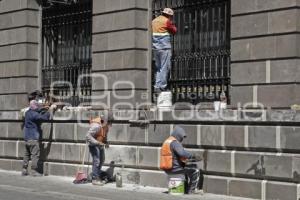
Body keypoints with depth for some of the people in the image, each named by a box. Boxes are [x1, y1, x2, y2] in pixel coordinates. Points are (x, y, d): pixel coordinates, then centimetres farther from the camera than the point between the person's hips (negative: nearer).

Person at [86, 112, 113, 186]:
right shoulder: (96, 125, -31)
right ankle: (94, 179, -5)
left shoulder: (106, 124, -3)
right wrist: (97, 142, -37)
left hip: (100, 144, 10)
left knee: (101, 160, 15)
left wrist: (105, 142, 1)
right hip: (93, 144, -10)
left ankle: (98, 177, 27)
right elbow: (88, 136, -32)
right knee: (96, 161, -13)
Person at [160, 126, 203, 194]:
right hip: (175, 169, -10)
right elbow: (182, 153, -33)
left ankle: (187, 189, 36)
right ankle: (191, 190, 3)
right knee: (195, 171, -7)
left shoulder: (167, 141, 14)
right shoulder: (175, 142, -17)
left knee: (187, 170, 33)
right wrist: (194, 156, -29)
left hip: (168, 169, 10)